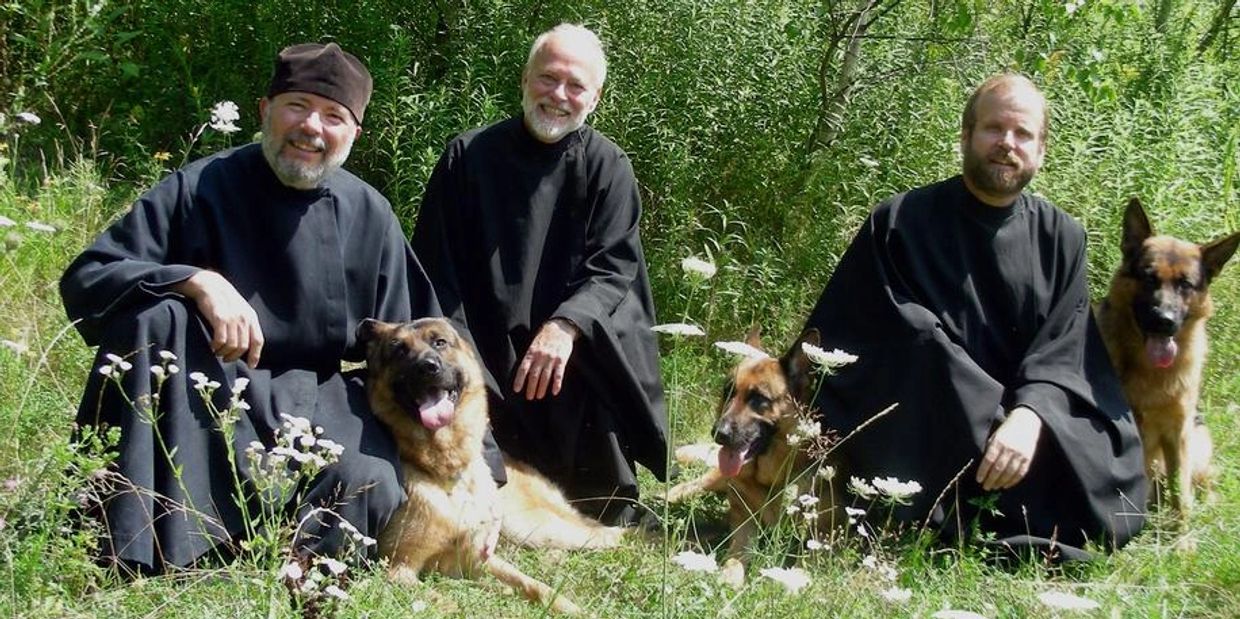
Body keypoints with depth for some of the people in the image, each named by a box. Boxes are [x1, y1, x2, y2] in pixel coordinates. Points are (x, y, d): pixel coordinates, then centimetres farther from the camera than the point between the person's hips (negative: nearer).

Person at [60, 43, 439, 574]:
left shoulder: (368, 215, 0)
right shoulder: (201, 189, -9)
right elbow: (84, 280, -14)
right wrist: (198, 281, -30)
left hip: (321, 400, 1)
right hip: (205, 393, -1)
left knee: (374, 499, -29)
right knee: (156, 315, -31)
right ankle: (137, 546, -30)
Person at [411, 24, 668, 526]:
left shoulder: (608, 168, 0)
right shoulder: (470, 156, 0)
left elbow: (613, 265, -10)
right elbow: (436, 268, -1)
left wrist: (565, 326, -29)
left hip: (574, 347, 1)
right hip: (485, 348, 0)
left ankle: (609, 506, -10)